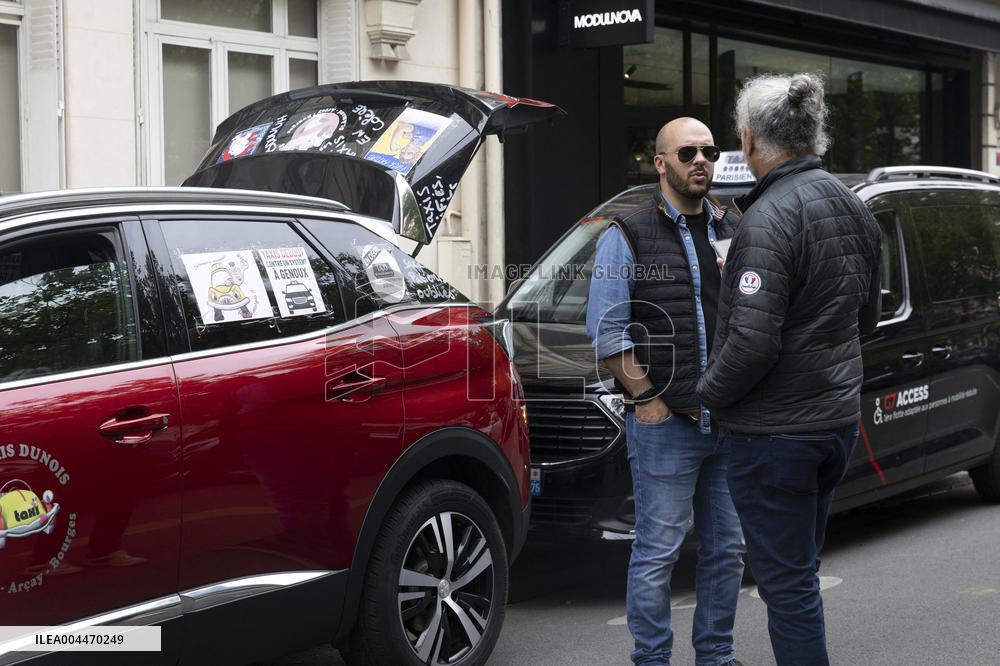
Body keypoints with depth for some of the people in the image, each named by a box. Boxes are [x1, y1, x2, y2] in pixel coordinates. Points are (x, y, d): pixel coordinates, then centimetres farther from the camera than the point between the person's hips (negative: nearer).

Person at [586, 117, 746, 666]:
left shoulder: (734, 231, 14)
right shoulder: (628, 237, -2)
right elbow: (607, 331, -6)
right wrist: (647, 400, -10)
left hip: (731, 421, 5)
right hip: (665, 424, -5)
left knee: (727, 548, 12)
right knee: (658, 554, -1)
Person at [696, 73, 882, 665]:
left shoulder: (770, 219, -21)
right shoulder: (852, 206, 7)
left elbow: (753, 343, -26)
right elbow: (867, 315, 17)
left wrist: (709, 394, -10)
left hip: (776, 432, -9)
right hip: (839, 416, 9)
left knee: (786, 580, 0)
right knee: (800, 568, 21)